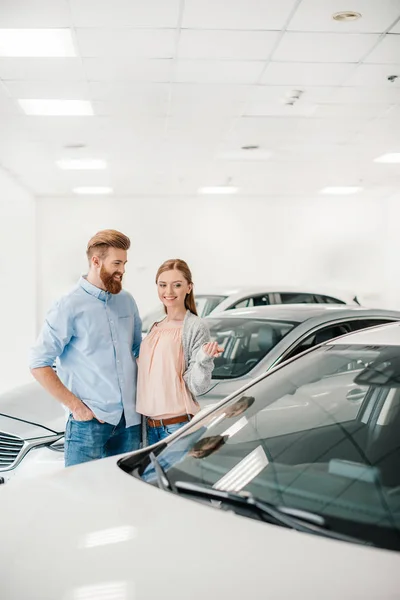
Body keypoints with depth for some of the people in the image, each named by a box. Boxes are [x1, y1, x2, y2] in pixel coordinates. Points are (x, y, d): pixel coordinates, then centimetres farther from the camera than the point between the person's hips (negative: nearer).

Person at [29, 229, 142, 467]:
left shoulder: (126, 301, 10)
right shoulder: (70, 307, -9)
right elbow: (39, 364, -10)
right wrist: (76, 405, -13)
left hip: (130, 420, 6)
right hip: (90, 421, -6)